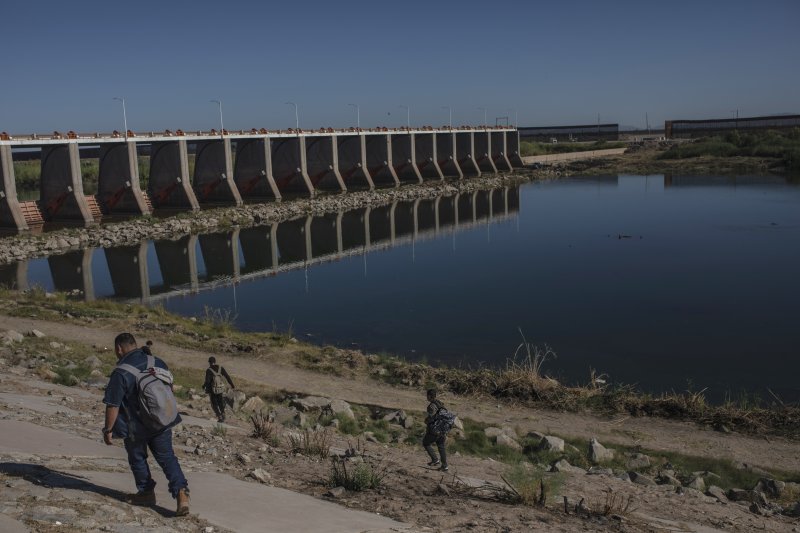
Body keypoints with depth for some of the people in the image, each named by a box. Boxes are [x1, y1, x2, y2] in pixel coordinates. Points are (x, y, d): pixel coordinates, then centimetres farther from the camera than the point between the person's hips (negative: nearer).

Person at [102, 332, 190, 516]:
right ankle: (181, 491, -4)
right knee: (167, 457, 11)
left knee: (137, 459, 19)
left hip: (136, 427, -5)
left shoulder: (120, 373, -19)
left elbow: (112, 406, -17)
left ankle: (146, 492, 31)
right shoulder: (157, 362, 1)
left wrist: (108, 430, -5)